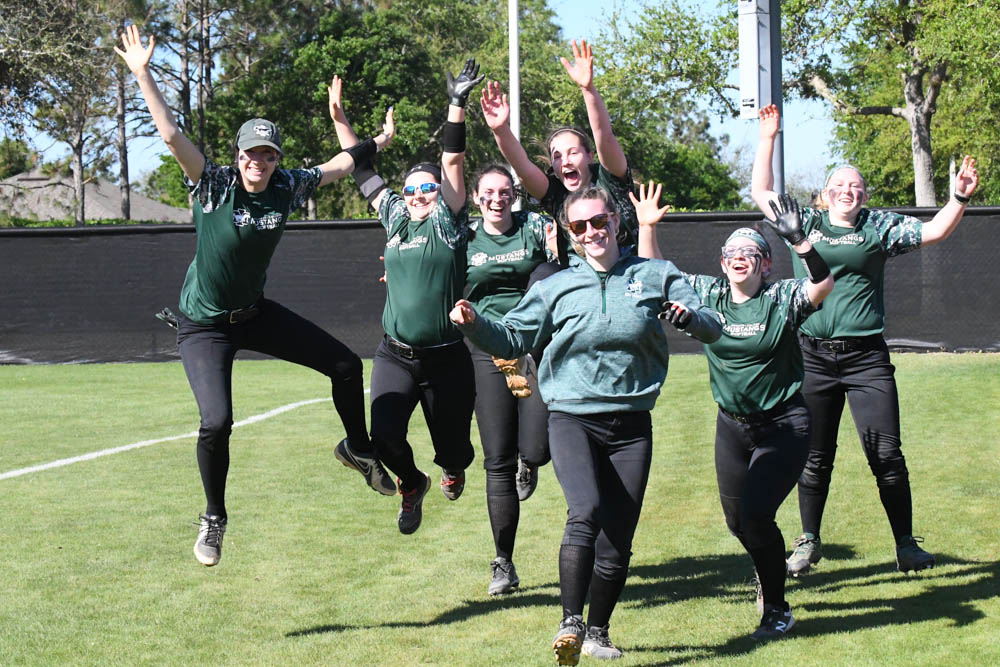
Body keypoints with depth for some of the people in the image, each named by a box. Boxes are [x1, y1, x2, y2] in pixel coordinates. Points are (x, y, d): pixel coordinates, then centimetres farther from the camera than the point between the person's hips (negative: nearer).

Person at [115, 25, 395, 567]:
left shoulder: (286, 187, -6)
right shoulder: (213, 184, -18)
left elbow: (336, 166, 10)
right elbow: (170, 134, -26)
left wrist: (376, 144, 19)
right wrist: (142, 75, -30)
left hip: (256, 313, 5)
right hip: (204, 325, -5)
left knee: (346, 365, 6)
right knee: (216, 421, -20)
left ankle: (359, 449, 33)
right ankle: (214, 518, 5)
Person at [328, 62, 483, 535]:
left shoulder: (449, 223, 2)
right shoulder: (395, 219, 11)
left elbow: (453, 163, -6)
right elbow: (363, 171, 17)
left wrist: (457, 106, -14)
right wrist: (338, 115, 17)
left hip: (447, 359, -2)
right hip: (396, 356, 3)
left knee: (452, 446, 7)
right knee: (384, 434, -16)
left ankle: (452, 469, 48)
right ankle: (411, 483, 19)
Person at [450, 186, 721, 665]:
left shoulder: (655, 276, 6)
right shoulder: (556, 288, 8)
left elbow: (712, 328, 3)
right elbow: (511, 338, 10)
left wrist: (689, 317, -19)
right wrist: (474, 325, -9)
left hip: (631, 425, 1)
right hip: (572, 419, -1)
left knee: (617, 540, 3)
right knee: (586, 511, -27)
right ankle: (570, 623, -25)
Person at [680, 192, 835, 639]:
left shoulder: (782, 299, -10)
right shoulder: (707, 294, 1)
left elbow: (824, 283, -29)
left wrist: (799, 242, -41)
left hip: (784, 426, -5)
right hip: (732, 426, 5)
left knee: (755, 514, -17)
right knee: (736, 519, 14)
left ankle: (777, 609, 3)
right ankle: (769, 571, 49)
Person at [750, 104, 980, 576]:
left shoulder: (880, 227, 7)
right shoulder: (805, 223, 10)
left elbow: (934, 232, 3)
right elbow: (760, 193, 15)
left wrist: (960, 198, -12)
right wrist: (767, 139, 11)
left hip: (866, 358, -1)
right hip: (813, 356, 1)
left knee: (886, 454, -5)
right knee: (814, 457, 8)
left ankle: (906, 544, 5)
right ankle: (808, 542, 21)